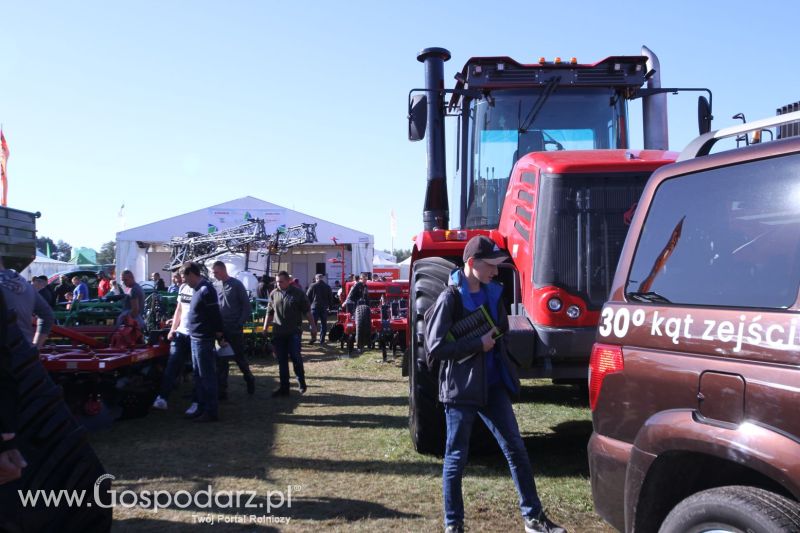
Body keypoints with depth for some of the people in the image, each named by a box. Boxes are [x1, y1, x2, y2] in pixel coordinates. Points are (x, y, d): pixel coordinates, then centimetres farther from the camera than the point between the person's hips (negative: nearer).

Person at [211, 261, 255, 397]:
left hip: (234, 329, -4)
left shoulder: (236, 285, -6)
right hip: (220, 329, 4)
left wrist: (240, 323, -12)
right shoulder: (215, 287, 7)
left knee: (240, 357, 6)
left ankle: (249, 379, 28)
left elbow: (246, 306, -5)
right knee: (221, 360, 5)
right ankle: (222, 389, 9)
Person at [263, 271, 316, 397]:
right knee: (281, 361, 7)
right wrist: (265, 328, 10)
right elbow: (269, 312, 15)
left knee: (296, 357, -7)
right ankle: (284, 387, 14)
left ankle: (301, 383, 14)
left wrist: (313, 326, -3)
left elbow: (307, 311, 0)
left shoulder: (298, 293, -2)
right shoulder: (274, 294, 7)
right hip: (278, 333, 4)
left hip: (294, 331, -4)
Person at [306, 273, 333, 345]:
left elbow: (307, 296, -2)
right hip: (324, 307, 2)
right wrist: (328, 305, 14)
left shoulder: (313, 286, -2)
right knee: (323, 324, 6)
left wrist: (310, 304, 10)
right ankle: (322, 340, 5)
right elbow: (331, 298, 7)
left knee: (313, 323, 6)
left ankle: (313, 338, -5)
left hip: (315, 307, -2)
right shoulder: (327, 287, 4)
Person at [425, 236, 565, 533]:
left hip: (494, 386, 6)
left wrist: (493, 340, 3)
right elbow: (434, 349, -17)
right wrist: (478, 344, -16)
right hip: (460, 389, -6)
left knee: (516, 450, 10)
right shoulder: (450, 299, -13)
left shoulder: (493, 293, 8)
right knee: (456, 458, 6)